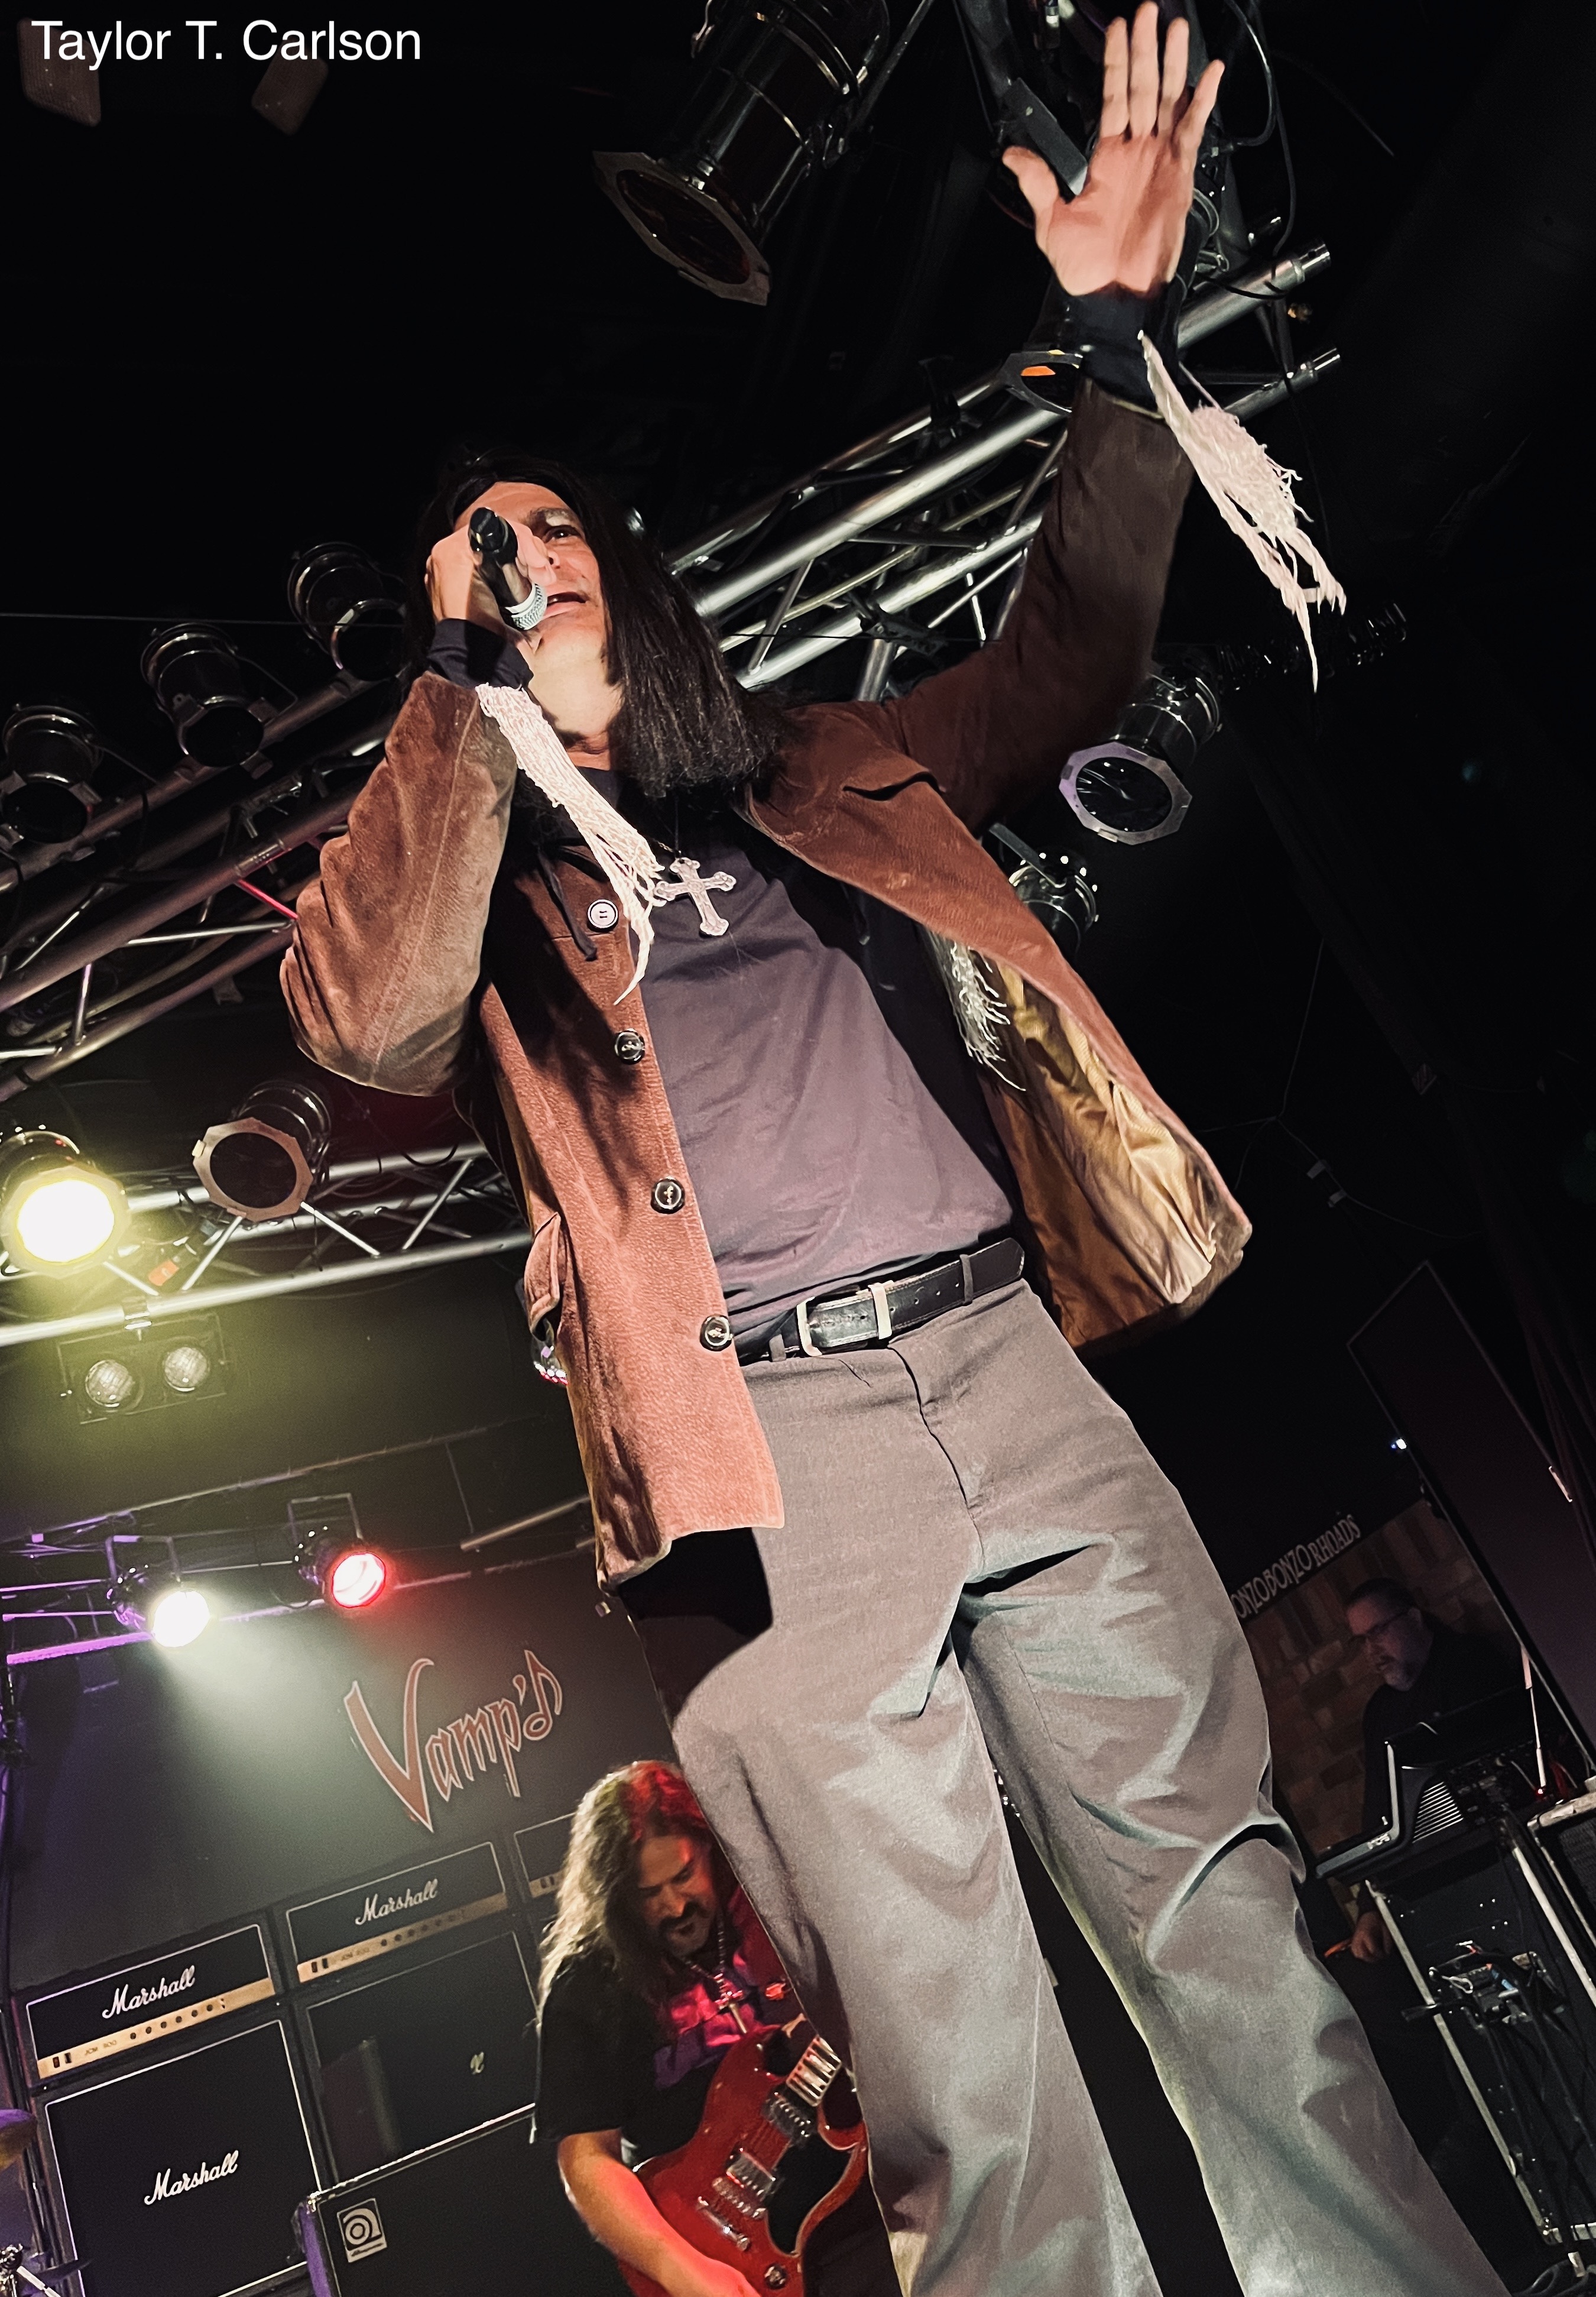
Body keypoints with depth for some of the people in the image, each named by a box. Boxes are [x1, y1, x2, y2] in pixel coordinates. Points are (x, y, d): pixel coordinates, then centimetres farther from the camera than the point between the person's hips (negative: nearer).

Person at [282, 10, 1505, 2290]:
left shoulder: (825, 778, 23)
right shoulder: (461, 869, 14)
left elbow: (1058, 665, 22)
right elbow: (357, 1011, -7)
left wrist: (1117, 341, 16)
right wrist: (466, 675, -5)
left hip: (1007, 1363, 3)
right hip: (758, 1450, -2)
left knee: (1234, 1913, 8)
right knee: (965, 2091, 0)